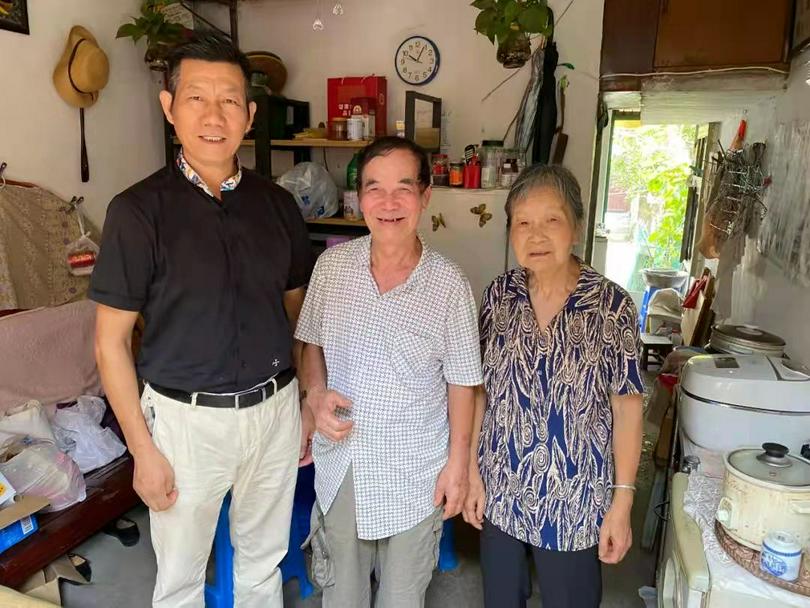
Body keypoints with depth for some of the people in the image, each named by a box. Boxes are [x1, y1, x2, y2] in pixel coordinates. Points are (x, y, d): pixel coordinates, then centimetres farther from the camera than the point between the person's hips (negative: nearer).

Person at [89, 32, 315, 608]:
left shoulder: (277, 204, 0)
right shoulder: (139, 210, -11)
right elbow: (111, 340, -7)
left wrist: (308, 403, 8)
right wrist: (142, 449, -8)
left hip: (276, 409, 3)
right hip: (186, 418, -3)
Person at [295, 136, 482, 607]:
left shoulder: (449, 284, -15)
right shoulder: (332, 266, -7)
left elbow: (461, 382, -7)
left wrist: (458, 464, -5)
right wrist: (316, 393, -11)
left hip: (414, 472, -2)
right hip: (340, 462, 3)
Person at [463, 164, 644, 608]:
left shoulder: (611, 305, -14)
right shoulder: (499, 294, -5)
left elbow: (626, 406, -9)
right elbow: (480, 388, 1)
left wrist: (622, 502, -8)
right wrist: (472, 471, 1)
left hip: (573, 500, -3)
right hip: (501, 490, 3)